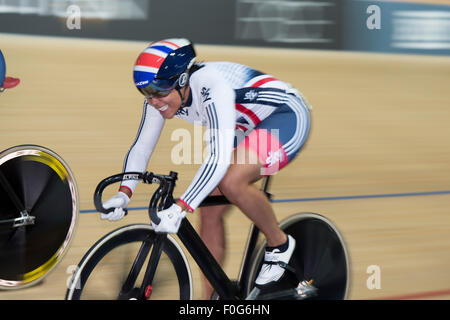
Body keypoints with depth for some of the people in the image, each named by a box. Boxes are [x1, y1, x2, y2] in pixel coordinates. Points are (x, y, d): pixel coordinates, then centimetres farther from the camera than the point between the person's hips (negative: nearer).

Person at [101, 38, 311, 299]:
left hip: (289, 116, -9)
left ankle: (279, 243, -8)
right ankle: (210, 297, 10)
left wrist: (180, 208, -48)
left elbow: (219, 158, -43)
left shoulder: (210, 87, -35)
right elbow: (141, 148, -4)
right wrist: (124, 194, -20)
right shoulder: (161, 95, -11)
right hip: (251, 128, 9)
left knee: (231, 181, -32)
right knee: (210, 210, 0)